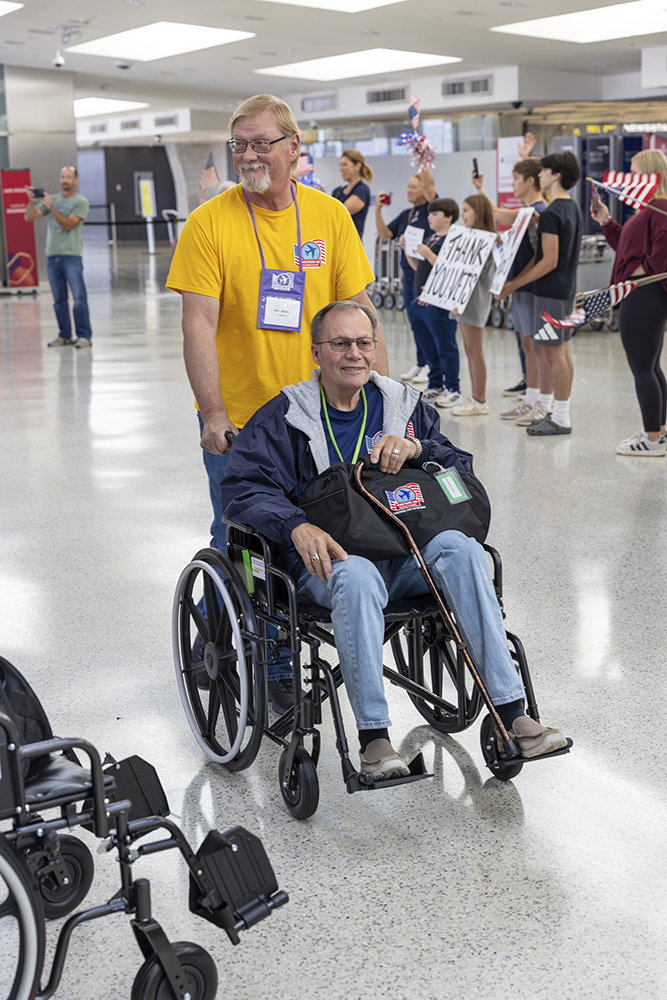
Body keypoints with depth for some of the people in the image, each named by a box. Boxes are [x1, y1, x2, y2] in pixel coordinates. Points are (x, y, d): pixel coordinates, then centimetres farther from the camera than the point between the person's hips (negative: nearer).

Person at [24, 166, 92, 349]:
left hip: (71, 255, -5)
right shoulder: (52, 199, 15)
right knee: (59, 299, 7)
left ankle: (84, 336, -8)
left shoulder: (81, 202, 1)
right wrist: (32, 201, -8)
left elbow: (68, 224, -11)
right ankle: (64, 335, 13)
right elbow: (29, 217, 9)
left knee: (79, 298, -10)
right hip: (52, 256, 5)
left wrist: (51, 208, -19)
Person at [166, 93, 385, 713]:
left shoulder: (330, 216, 2)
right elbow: (198, 323, -11)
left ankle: (280, 666, 25)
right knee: (235, 544, 5)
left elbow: (359, 311, 4)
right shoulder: (209, 223, -6)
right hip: (236, 419, -2)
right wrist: (212, 413, -20)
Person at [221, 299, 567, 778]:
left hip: (405, 551, 3)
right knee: (356, 576, -38)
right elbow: (243, 487, -4)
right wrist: (297, 526, -23)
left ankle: (509, 712, -30)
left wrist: (416, 447, -7)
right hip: (329, 555, -3)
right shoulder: (284, 418, 8)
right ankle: (373, 737, -35)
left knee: (460, 549, -29)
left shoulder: (405, 406, 18)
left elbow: (462, 467, 14)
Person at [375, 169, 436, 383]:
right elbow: (384, 233, 11)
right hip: (408, 272, 7)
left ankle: (431, 365, 1)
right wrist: (378, 210, 1)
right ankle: (420, 363, 20)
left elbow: (428, 185, -19)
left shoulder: (429, 208, -4)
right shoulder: (405, 214, 15)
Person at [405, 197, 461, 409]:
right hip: (420, 301, 9)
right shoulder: (430, 239, 16)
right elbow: (417, 267, 22)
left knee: (445, 347, -1)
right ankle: (435, 385, 26)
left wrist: (428, 254, -22)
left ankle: (452, 389, 7)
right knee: (428, 348, 15)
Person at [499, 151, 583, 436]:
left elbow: (549, 261, -22)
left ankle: (560, 419, -1)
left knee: (554, 352, -5)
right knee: (562, 349, 13)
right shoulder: (573, 207, 12)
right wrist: (517, 279, 14)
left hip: (551, 290, -10)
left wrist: (515, 284, -15)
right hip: (567, 287, 10)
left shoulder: (551, 214, -19)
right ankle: (561, 413, 20)